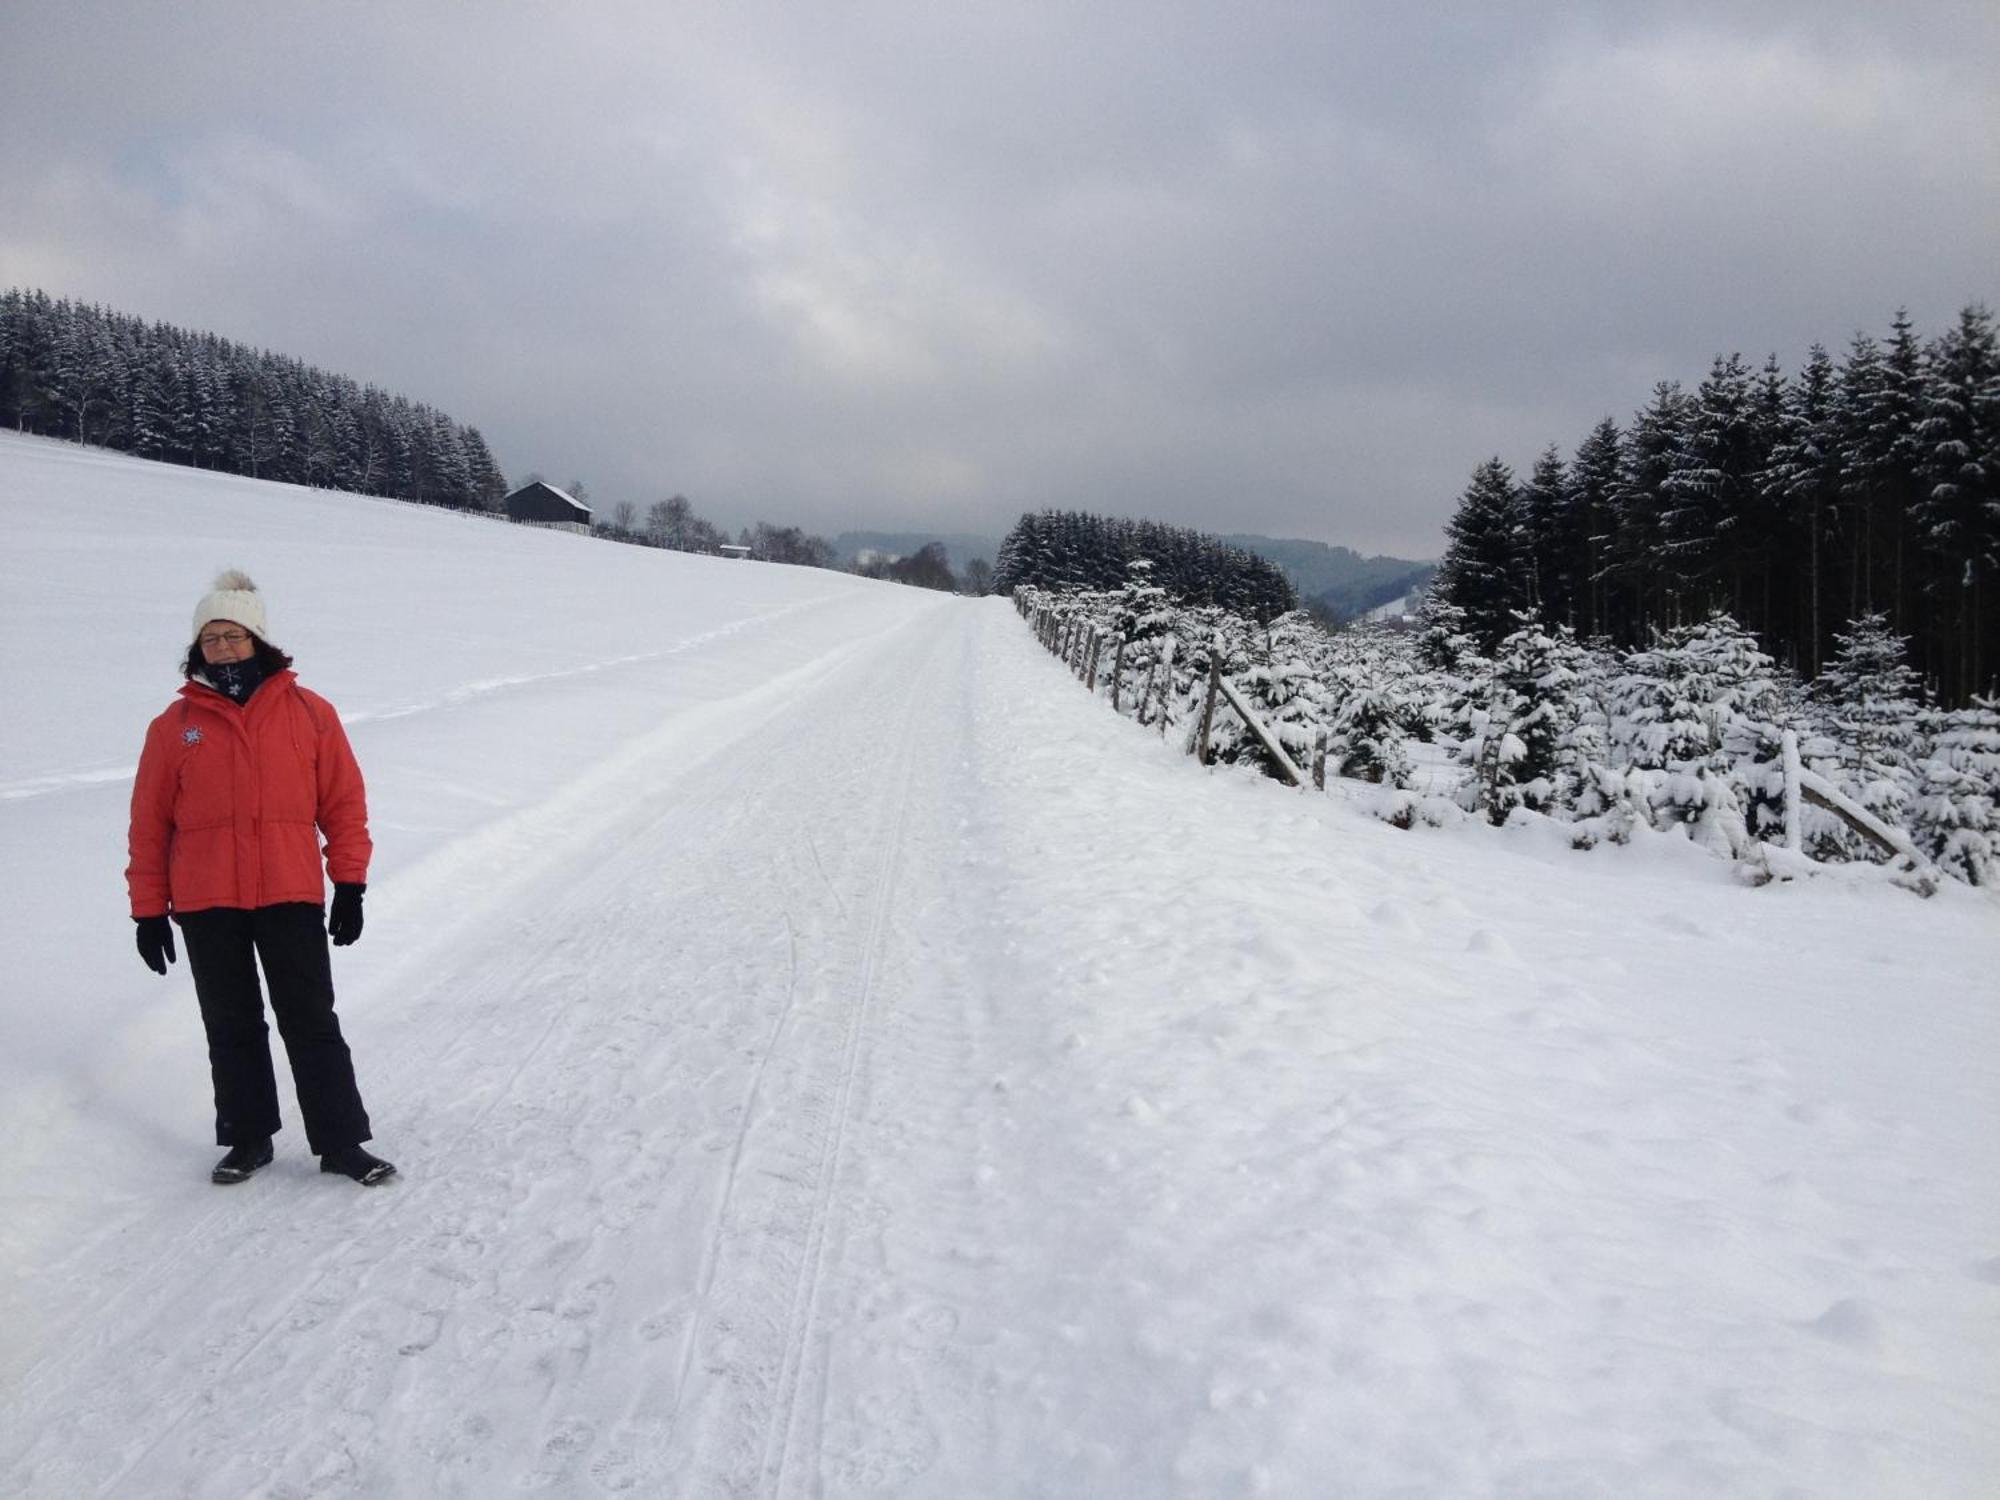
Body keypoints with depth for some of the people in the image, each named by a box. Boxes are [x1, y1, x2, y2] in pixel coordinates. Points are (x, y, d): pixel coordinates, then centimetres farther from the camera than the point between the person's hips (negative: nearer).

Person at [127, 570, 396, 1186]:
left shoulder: (308, 713, 1)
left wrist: (350, 883, -1)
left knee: (313, 1024, 3)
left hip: (292, 896, -1)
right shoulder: (175, 725, 3)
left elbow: (344, 800, 2)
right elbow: (150, 822, 6)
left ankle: (340, 1141, 10)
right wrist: (148, 910, 5)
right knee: (231, 1029, 12)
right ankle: (247, 1139, 25)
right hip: (205, 905, 2)